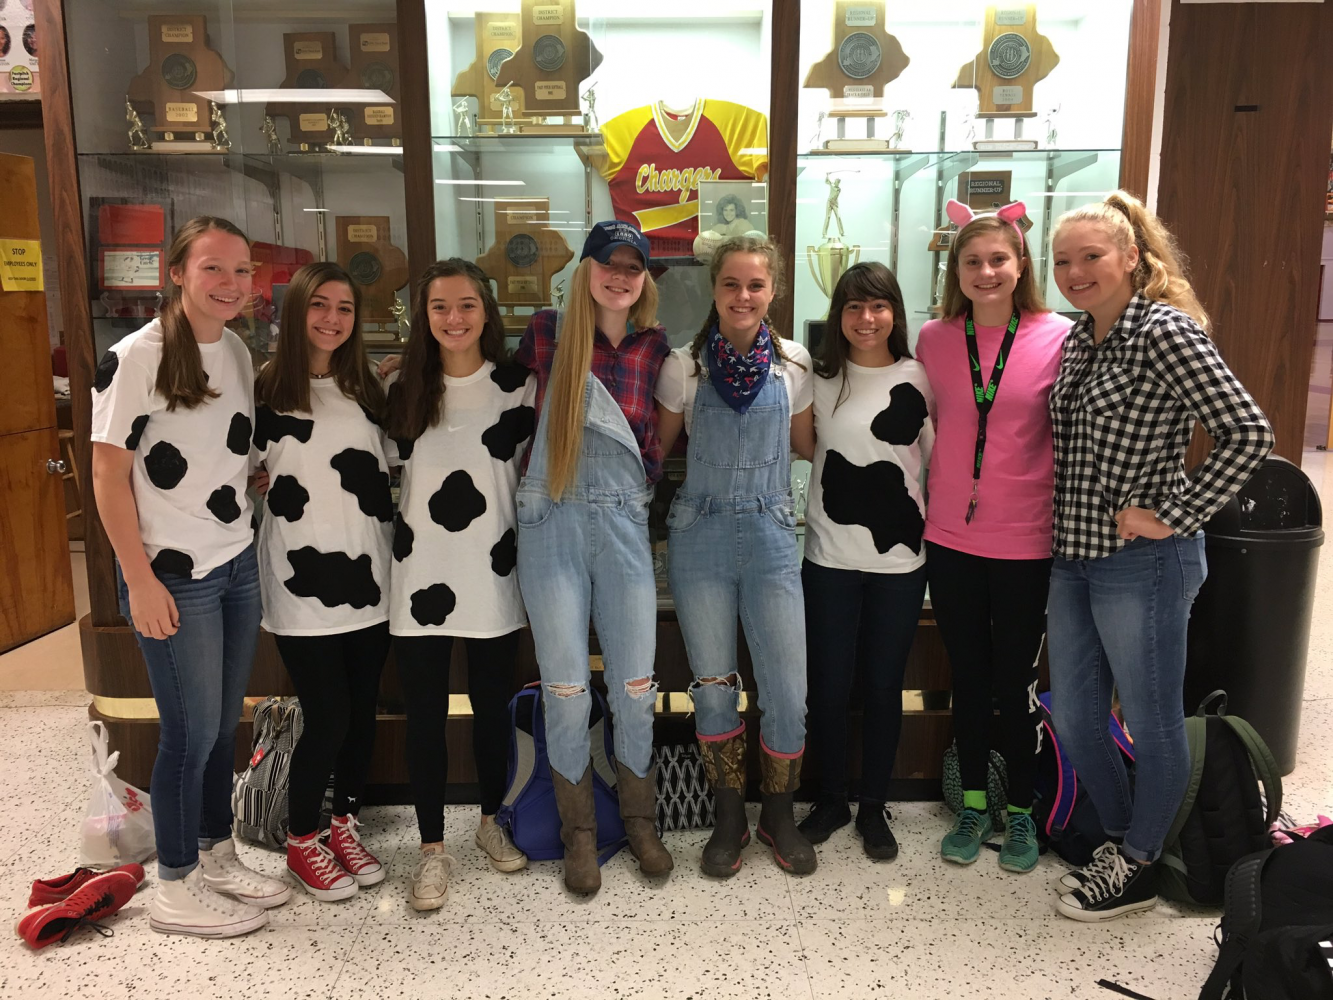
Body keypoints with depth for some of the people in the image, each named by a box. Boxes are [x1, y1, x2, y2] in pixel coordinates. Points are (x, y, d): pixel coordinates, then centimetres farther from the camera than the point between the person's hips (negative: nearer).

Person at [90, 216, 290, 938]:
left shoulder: (237, 352, 8)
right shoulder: (136, 358, -13)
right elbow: (109, 478, -12)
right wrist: (141, 581, -15)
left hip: (239, 564, 6)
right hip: (173, 576, -6)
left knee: (223, 723, 15)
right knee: (192, 731, 3)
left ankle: (217, 855, 32)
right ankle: (176, 889, 21)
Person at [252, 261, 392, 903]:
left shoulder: (366, 390, 11)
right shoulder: (267, 392, -4)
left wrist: (392, 549, 12)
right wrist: (284, 492, -11)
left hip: (368, 578, 5)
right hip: (303, 584, -4)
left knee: (362, 711, 10)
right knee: (326, 717, -2)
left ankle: (346, 826, 29)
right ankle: (302, 841, 20)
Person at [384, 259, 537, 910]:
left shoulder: (518, 386, -1)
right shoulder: (404, 391, 5)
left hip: (493, 575, -1)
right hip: (420, 576, 1)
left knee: (492, 707, 12)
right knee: (425, 715, 5)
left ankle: (491, 822, 34)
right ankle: (432, 849, 20)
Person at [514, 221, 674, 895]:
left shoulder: (653, 346, 6)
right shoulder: (548, 331, 0)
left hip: (624, 523, 2)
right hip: (552, 523, -2)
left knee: (636, 687, 5)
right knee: (566, 690, 2)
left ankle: (639, 819, 28)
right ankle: (579, 831, 23)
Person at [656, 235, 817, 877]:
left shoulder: (793, 364, 2)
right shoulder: (685, 365, -1)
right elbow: (657, 447, 7)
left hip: (771, 535, 1)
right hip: (700, 535, 0)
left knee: (788, 690, 0)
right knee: (713, 685, 8)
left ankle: (779, 816, 25)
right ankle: (729, 819, 27)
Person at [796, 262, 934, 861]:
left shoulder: (918, 379, 1)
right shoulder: (819, 377, 2)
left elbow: (939, 459, 4)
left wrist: (939, 529, 0)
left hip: (900, 560, 0)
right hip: (829, 557, 1)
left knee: (884, 685, 10)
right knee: (829, 686, 7)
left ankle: (873, 806, 28)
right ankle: (830, 799, 28)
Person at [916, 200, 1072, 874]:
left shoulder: (1058, 337, -6)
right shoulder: (933, 339, 1)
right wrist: (929, 501, 6)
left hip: (1026, 541, -2)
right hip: (951, 538, 2)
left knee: (1015, 682, 10)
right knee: (968, 678, 14)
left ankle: (1020, 810, 31)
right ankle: (974, 804, 32)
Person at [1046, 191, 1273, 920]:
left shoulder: (1165, 332, -15)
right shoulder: (1078, 338, 9)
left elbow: (1250, 433, -21)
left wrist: (1175, 517, -18)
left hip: (1142, 563, -8)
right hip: (1073, 558, 8)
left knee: (1153, 722, 10)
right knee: (1073, 718, 16)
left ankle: (1136, 870, 28)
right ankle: (1120, 841, 37)